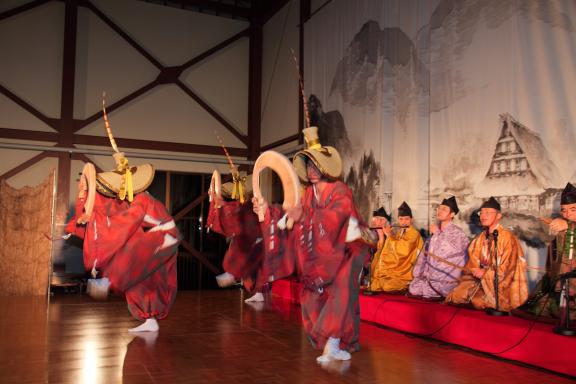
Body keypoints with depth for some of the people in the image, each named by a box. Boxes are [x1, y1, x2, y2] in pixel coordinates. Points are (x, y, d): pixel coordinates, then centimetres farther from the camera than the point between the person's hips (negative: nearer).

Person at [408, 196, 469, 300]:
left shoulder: (458, 234, -8)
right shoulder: (434, 232, 12)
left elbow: (444, 253, -20)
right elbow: (424, 254, 13)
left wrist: (437, 234, -11)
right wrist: (418, 275, 6)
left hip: (446, 281, -6)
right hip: (429, 277, 6)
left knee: (425, 293, -22)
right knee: (413, 289, -13)